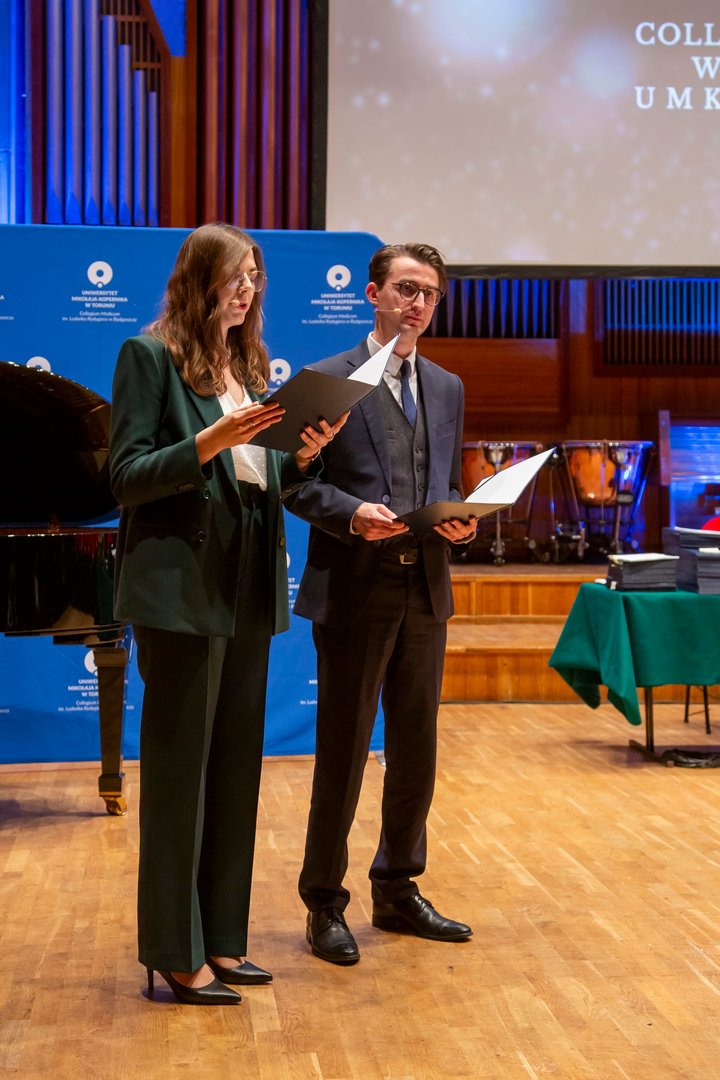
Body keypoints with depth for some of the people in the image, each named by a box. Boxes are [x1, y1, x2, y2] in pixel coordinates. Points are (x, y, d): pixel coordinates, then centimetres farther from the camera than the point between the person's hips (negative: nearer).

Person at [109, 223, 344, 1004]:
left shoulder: (252, 365, 17)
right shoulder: (150, 355, -3)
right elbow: (127, 476, -10)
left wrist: (302, 457, -3)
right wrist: (210, 442, -22)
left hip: (249, 587, 7)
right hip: (184, 586, -7)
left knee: (236, 765, 10)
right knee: (179, 768, -1)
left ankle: (220, 939, 21)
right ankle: (175, 954, 8)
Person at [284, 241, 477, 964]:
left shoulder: (447, 388, 15)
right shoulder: (329, 380, -2)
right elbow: (300, 484, -5)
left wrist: (461, 522, -3)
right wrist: (352, 514, -22)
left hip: (426, 587, 6)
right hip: (355, 587, -5)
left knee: (416, 748, 12)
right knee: (343, 750, 2)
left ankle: (398, 891, 28)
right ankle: (324, 904, 15)